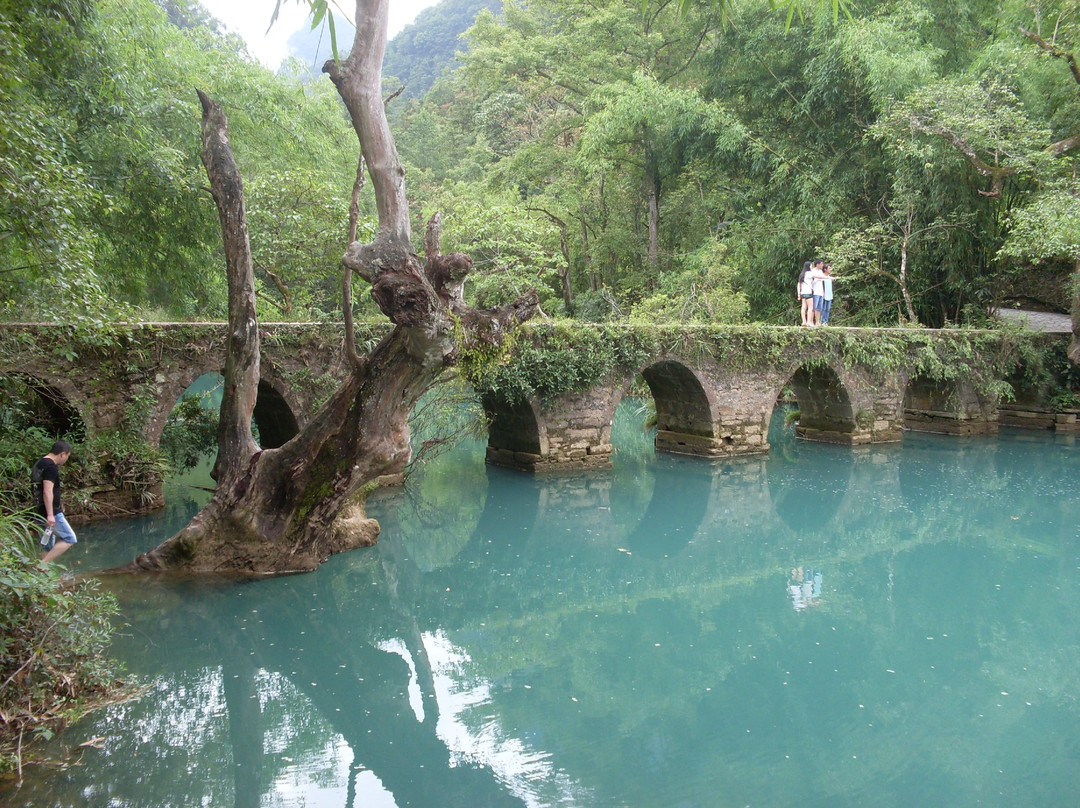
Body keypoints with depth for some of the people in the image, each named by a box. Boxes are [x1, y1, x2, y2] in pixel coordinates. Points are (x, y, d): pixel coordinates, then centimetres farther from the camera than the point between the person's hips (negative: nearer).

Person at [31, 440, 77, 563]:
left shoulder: (39, 464, 16)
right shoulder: (51, 467, -15)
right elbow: (47, 491, -23)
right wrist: (50, 514, -25)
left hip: (40, 512, 10)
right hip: (51, 512, -10)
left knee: (48, 548, 14)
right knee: (69, 539, -4)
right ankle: (42, 564, -11)